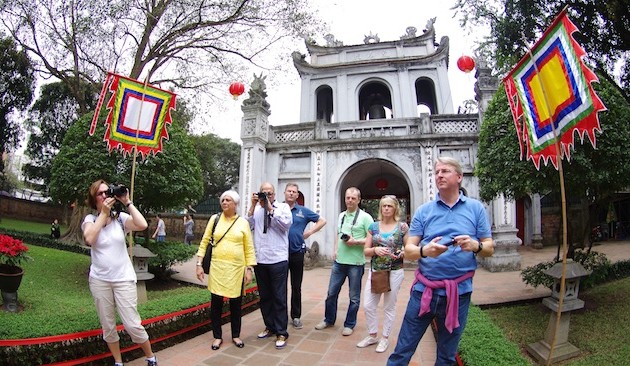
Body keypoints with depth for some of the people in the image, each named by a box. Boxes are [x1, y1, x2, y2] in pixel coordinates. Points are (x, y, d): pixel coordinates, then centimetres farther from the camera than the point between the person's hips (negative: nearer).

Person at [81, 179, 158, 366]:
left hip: (124, 279, -2)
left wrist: (127, 202, -16)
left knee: (132, 325, -3)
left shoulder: (121, 217, -3)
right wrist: (104, 213, -18)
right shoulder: (90, 219, -1)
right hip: (99, 280, 2)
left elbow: (142, 225, -23)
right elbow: (89, 239, -21)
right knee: (108, 327, 11)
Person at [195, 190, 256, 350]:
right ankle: (217, 336, 25)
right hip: (217, 268, 1)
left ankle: (236, 335, 28)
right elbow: (204, 242, 5)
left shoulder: (243, 222, 1)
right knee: (216, 303, 7)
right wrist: (199, 263, -1)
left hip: (236, 269, 0)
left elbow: (249, 248, 1)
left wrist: (249, 268, -4)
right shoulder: (214, 219, 3)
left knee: (235, 303, 10)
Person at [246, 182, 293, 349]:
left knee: (279, 297, 1)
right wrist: (253, 206, -5)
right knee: (264, 296, 15)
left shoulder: (283, 207, 2)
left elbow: (286, 223, -14)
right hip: (259, 259, 4)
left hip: (277, 259, -4)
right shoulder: (256, 209, 11)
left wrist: (270, 207, -12)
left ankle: (281, 332, 11)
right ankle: (269, 326, 30)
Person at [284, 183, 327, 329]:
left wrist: (310, 232, 1)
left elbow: (322, 221, 11)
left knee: (296, 286, 10)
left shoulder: (303, 211, 5)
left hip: (297, 252, 1)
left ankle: (296, 316, 23)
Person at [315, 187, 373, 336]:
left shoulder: (365, 217, -8)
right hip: (339, 261, 5)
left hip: (355, 263, -5)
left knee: (354, 297, 8)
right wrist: (335, 250, 10)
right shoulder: (341, 215, 11)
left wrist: (356, 241, -19)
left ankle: (349, 324, 25)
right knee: (331, 293, 13)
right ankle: (329, 319, 32)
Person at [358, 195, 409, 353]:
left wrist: (402, 253, -21)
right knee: (368, 305, 5)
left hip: (394, 272, -3)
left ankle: (385, 338, 29)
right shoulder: (373, 226, 3)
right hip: (375, 271, 3)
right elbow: (366, 251, 3)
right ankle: (372, 335, 27)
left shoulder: (402, 227, -5)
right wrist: (375, 249, -17)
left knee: (389, 307, 10)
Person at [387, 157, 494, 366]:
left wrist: (476, 245, -19)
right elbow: (408, 251, -1)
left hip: (458, 292, 0)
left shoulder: (476, 208, 3)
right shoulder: (423, 211, 3)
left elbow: (489, 248, 4)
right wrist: (424, 251, -24)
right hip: (424, 289, 0)